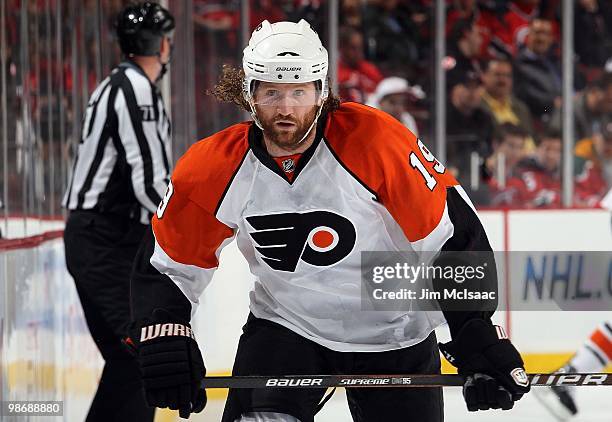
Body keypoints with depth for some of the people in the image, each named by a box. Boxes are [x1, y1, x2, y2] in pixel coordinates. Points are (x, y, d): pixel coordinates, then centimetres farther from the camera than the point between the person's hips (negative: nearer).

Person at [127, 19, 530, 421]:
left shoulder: (375, 141, -23)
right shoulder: (215, 167, -14)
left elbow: (454, 238, -18)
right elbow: (167, 263, 0)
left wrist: (479, 341, -21)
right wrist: (162, 339, -16)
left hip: (393, 335, -1)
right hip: (285, 325, 1)